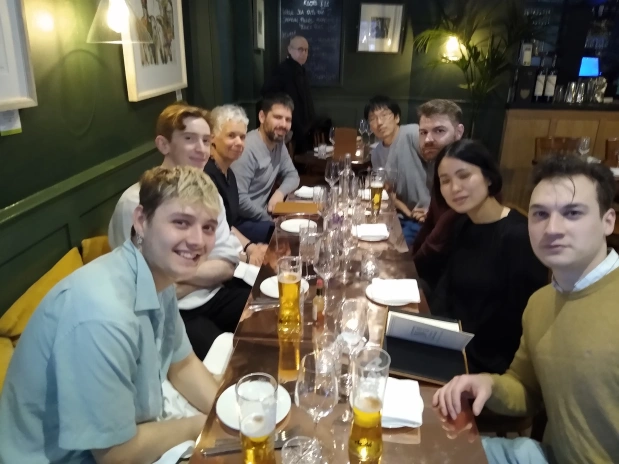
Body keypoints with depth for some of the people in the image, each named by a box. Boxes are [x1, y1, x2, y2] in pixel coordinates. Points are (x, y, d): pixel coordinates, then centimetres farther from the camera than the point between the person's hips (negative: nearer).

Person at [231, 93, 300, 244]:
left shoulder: (279, 144, 5)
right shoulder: (247, 148, -23)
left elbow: (292, 175, 15)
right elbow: (238, 199, -27)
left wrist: (280, 192, -8)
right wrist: (270, 219, -15)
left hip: (261, 214, 9)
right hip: (240, 221, -9)